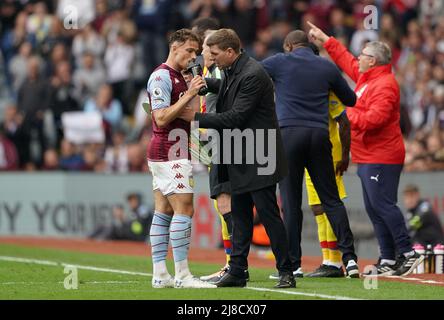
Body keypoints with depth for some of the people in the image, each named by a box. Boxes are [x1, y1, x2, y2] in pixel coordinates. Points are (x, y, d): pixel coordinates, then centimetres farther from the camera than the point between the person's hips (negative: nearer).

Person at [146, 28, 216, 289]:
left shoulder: (178, 77, 20)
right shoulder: (161, 77, -12)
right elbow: (161, 118, -19)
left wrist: (192, 93, 11)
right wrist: (189, 95, -20)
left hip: (170, 154, 10)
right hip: (170, 154, -10)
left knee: (163, 211, 7)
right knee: (184, 210, -12)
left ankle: (160, 274, 6)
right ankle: (182, 275, -12)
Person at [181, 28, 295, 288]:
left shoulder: (253, 75, -21)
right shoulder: (232, 72, 9)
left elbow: (235, 118, -23)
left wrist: (196, 117, -17)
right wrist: (203, 83, 14)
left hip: (258, 156, -10)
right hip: (241, 159, 10)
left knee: (268, 212, -7)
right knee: (240, 215, 11)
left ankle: (286, 272, -2)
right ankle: (237, 271, 16)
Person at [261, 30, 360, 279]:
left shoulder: (280, 62, 5)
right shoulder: (328, 67, 13)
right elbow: (351, 100, 22)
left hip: (289, 132, -3)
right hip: (320, 135, 3)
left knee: (291, 202, 0)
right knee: (331, 199, 7)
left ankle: (293, 264, -1)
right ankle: (349, 256, -3)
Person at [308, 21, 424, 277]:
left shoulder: (384, 85, -16)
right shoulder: (366, 77, 15)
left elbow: (374, 119, -26)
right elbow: (347, 61, 31)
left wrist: (348, 115, -13)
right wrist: (325, 39, 34)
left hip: (381, 159, -10)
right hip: (368, 158, 10)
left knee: (382, 205, -15)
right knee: (374, 209, 8)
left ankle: (408, 253, -14)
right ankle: (388, 260, 9)